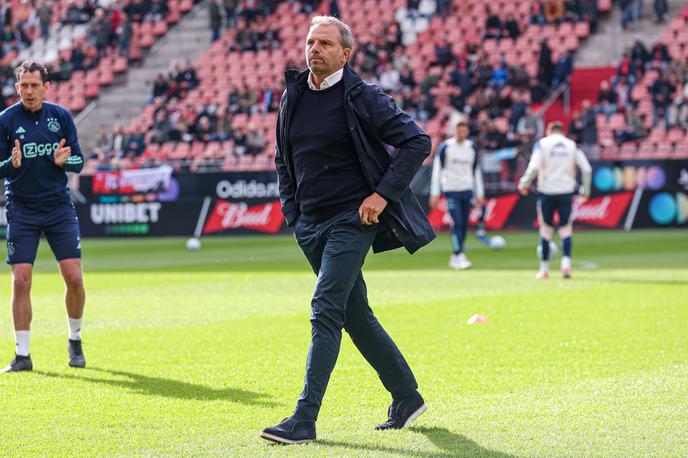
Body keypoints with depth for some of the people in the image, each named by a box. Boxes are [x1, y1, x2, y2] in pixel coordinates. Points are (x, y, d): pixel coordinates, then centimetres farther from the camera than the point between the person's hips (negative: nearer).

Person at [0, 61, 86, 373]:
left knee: (74, 277, -5)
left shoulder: (61, 116, 2)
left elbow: (79, 161, 4)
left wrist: (63, 160, -18)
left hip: (59, 207, 1)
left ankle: (75, 341, 17)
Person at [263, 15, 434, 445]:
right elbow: (283, 158, 23)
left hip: (352, 220, -7)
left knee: (325, 310, -16)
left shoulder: (362, 98, -9)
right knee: (355, 316, 12)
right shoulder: (293, 98, 9)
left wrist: (383, 193, -15)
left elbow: (417, 141, -10)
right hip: (311, 224, 7)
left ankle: (305, 419, -18)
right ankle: (407, 397, 27)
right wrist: (292, 209, 13)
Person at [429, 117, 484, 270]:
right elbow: (437, 170, -3)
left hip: (467, 190, 4)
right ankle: (459, 256, -15)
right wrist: (434, 194, -7)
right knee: (457, 223, -14)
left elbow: (476, 171, 16)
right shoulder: (445, 147, -3)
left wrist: (479, 194, 13)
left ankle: (455, 258, 12)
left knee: (464, 224, 3)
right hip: (451, 190, -4)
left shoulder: (471, 148, 9)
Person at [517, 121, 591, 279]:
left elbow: (534, 167, -12)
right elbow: (586, 169, 1)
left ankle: (544, 268, 14)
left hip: (547, 191, -1)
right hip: (566, 191, 1)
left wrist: (525, 183, 1)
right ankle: (566, 262, -18)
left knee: (546, 228, 10)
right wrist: (585, 190, 11)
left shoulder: (542, 143, 1)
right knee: (566, 229, 4)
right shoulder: (572, 145, 8)